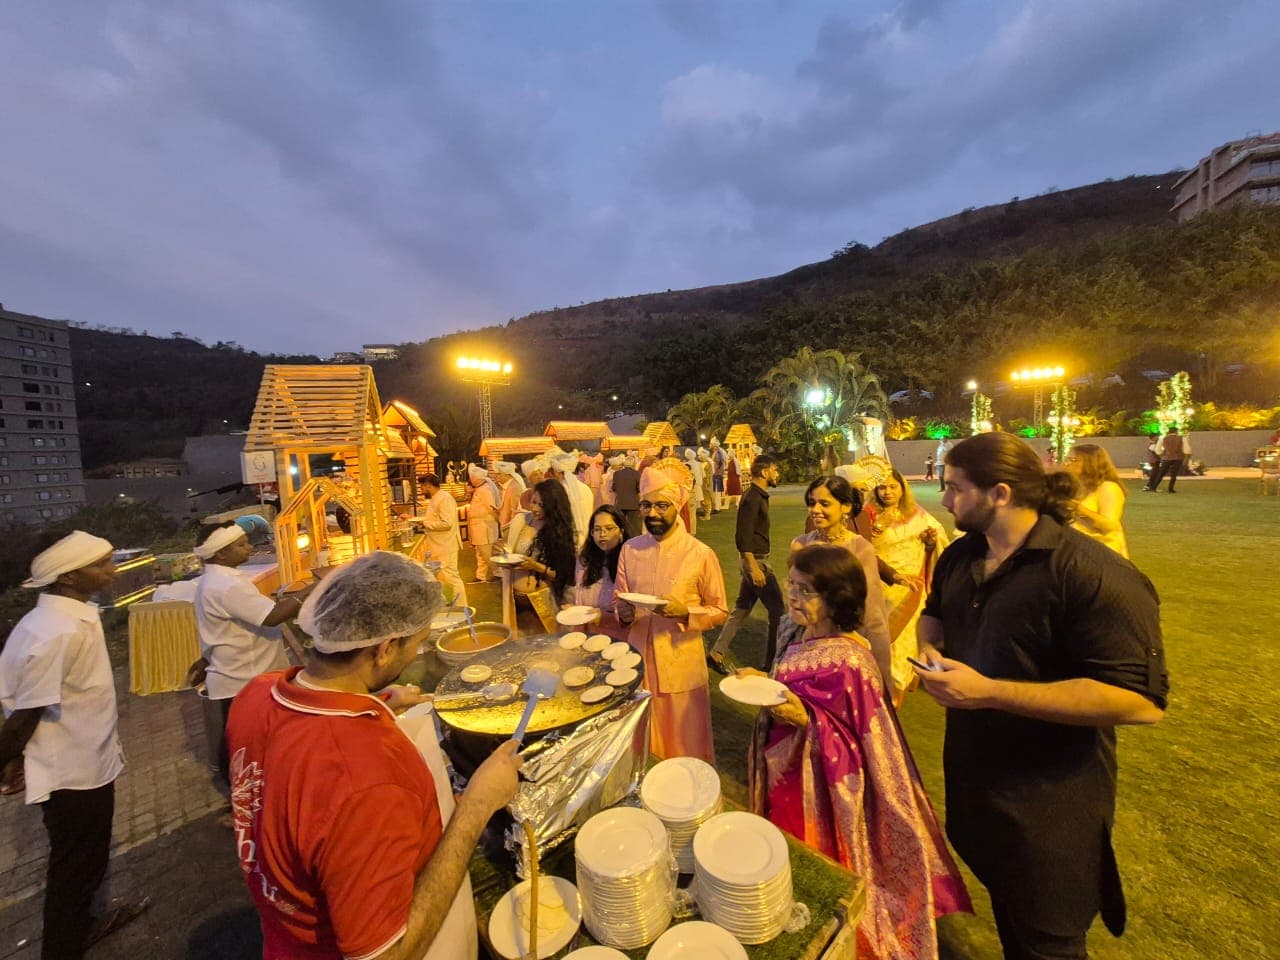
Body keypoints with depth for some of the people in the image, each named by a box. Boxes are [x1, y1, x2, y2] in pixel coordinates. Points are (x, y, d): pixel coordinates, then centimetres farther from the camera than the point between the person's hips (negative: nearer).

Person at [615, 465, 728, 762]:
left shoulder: (701, 554, -11)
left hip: (681, 666, -3)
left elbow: (720, 612, -4)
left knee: (685, 752, 14)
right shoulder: (630, 549, 0)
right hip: (637, 661, 3)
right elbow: (618, 600, 9)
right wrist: (623, 612, -14)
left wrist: (685, 611, -21)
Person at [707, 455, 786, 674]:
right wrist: (754, 568, -25)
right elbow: (743, 537, -22)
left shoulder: (758, 496, 13)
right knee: (778, 610, 0)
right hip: (756, 560, -10)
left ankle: (717, 654, 20)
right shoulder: (752, 499, -17)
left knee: (741, 609, 14)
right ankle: (773, 662, 11)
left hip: (754, 560, 10)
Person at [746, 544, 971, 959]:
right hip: (789, 773, 7)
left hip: (820, 782, -7)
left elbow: (860, 742, -22)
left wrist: (805, 720, -33)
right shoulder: (804, 644, -1)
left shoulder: (847, 660, -26)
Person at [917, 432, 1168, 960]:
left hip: (1049, 802, -6)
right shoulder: (959, 557, 0)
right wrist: (930, 647, -5)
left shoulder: (1094, 574, -25)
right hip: (972, 774, 7)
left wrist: (989, 692, -32)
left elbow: (1140, 700, -30)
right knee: (1002, 900, 29)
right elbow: (934, 613, 18)